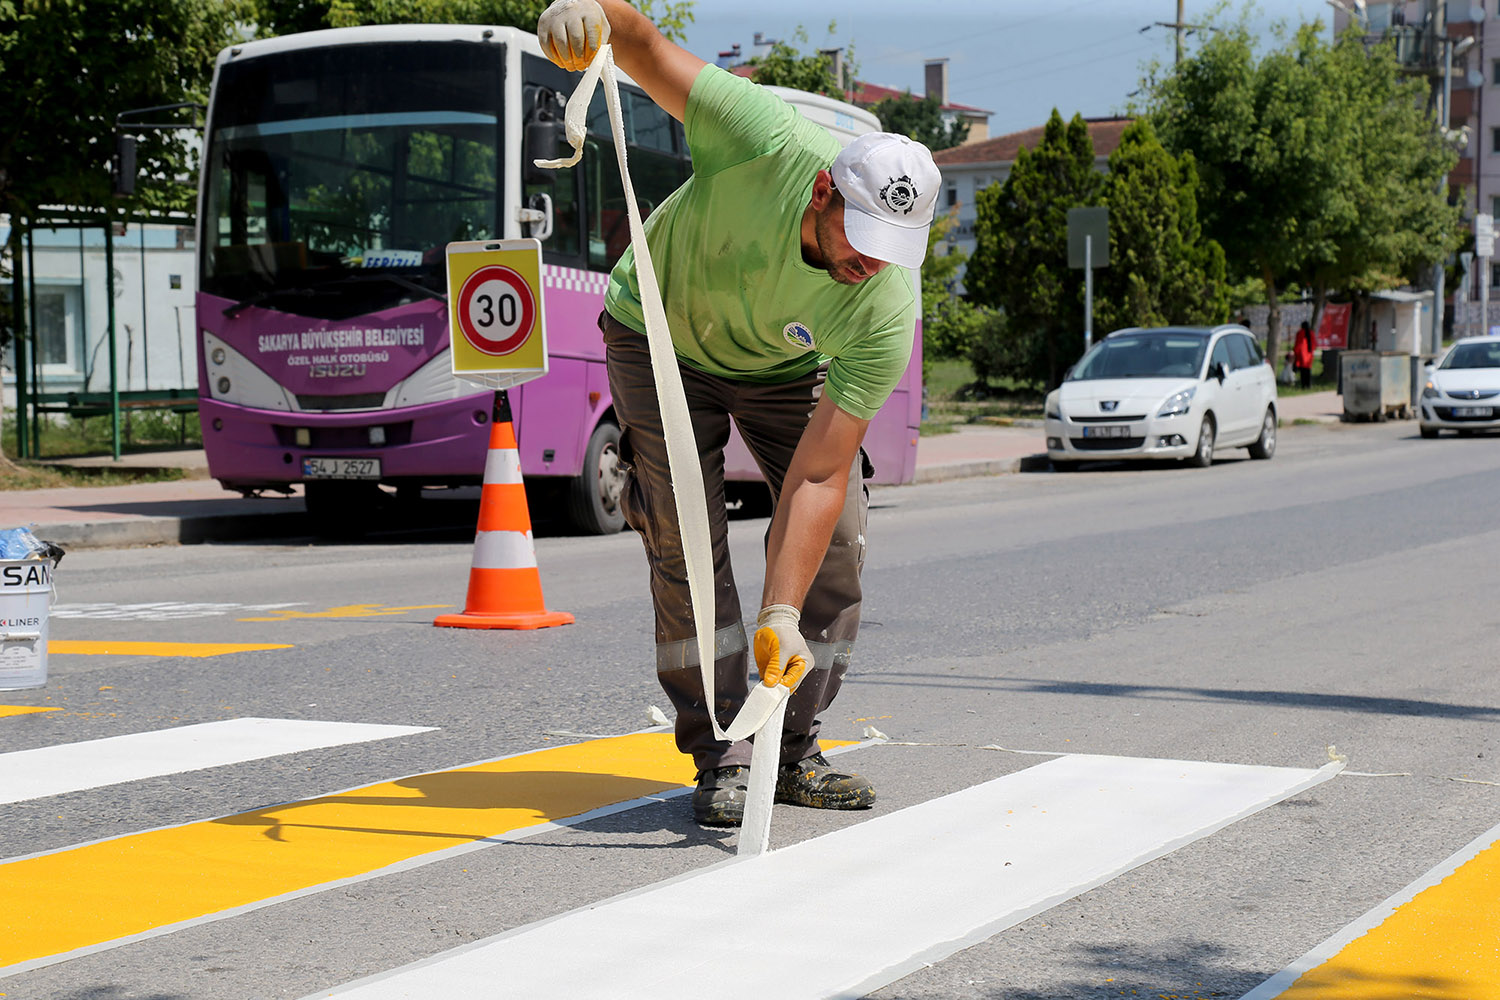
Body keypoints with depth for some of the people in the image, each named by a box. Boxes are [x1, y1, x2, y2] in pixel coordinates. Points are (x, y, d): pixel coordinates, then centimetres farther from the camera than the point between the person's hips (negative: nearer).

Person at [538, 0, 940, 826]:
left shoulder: (885, 312, -35)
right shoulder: (764, 143, -40)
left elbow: (817, 475, -33)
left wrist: (779, 614, -40)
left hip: (784, 366, 2)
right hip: (660, 332, -2)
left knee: (837, 539, -6)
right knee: (685, 534, -13)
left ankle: (792, 752, 10)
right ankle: (719, 757, -3)